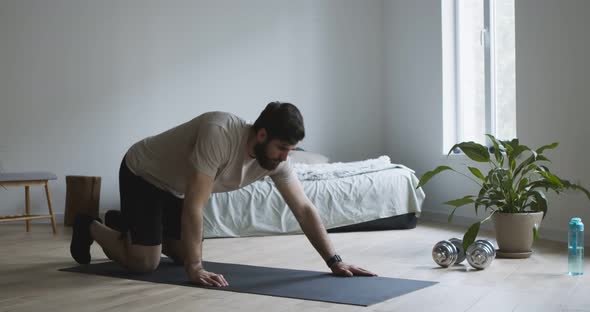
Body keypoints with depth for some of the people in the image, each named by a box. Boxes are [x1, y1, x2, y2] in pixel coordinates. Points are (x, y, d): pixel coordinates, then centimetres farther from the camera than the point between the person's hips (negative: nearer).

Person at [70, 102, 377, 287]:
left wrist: (335, 261, -21)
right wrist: (195, 268, -40)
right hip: (141, 175, -7)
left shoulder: (275, 157, -18)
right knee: (145, 263, -10)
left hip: (173, 186, 8)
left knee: (185, 252, 12)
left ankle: (126, 225, 34)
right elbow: (194, 205, -40)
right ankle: (91, 228, 16)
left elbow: (304, 209, -15)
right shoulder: (219, 135, -41)